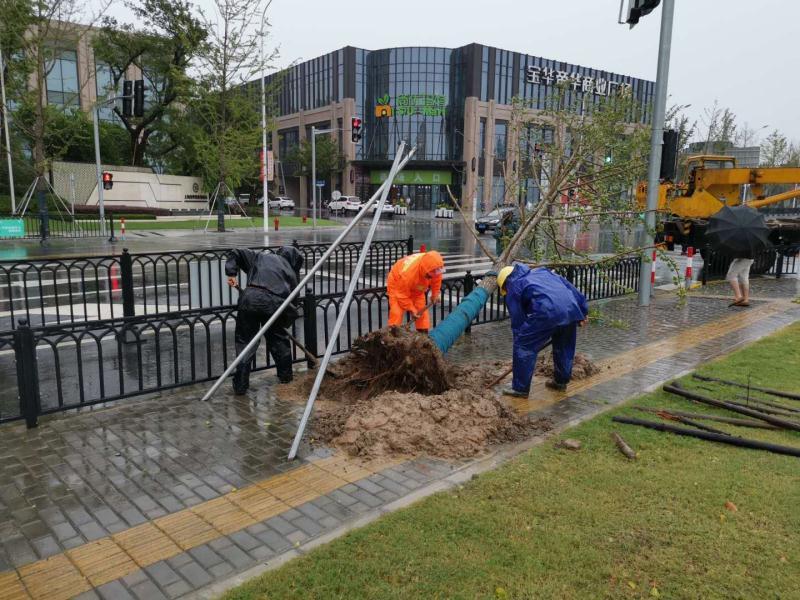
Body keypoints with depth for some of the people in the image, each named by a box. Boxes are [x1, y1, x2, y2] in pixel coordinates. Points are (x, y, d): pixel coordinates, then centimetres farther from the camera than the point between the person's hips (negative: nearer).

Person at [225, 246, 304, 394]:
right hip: (275, 303, 1)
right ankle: (285, 375, 36)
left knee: (244, 340, 8)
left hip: (250, 298, -1)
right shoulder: (292, 273, 29)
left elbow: (236, 253, 22)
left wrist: (231, 274, 17)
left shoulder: (260, 257, 30)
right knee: (279, 338, 24)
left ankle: (240, 385, 7)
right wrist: (285, 322, 36)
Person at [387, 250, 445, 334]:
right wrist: (411, 309, -22)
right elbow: (402, 295, -29)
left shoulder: (435, 268, -31)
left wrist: (435, 295, 1)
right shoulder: (408, 273, -44)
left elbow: (436, 280, -5)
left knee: (422, 311, 2)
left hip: (416, 288, 5)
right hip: (397, 284, -5)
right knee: (397, 312, -17)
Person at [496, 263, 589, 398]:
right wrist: (582, 309, 25)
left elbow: (517, 321, 14)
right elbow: (568, 285, 26)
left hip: (547, 312, -7)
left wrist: (519, 340, 22)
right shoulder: (541, 271, 34)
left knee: (524, 346, 6)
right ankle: (561, 381, 41)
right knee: (565, 348, 26)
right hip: (572, 309, 7)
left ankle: (520, 388, 12)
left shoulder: (513, 287, 17)